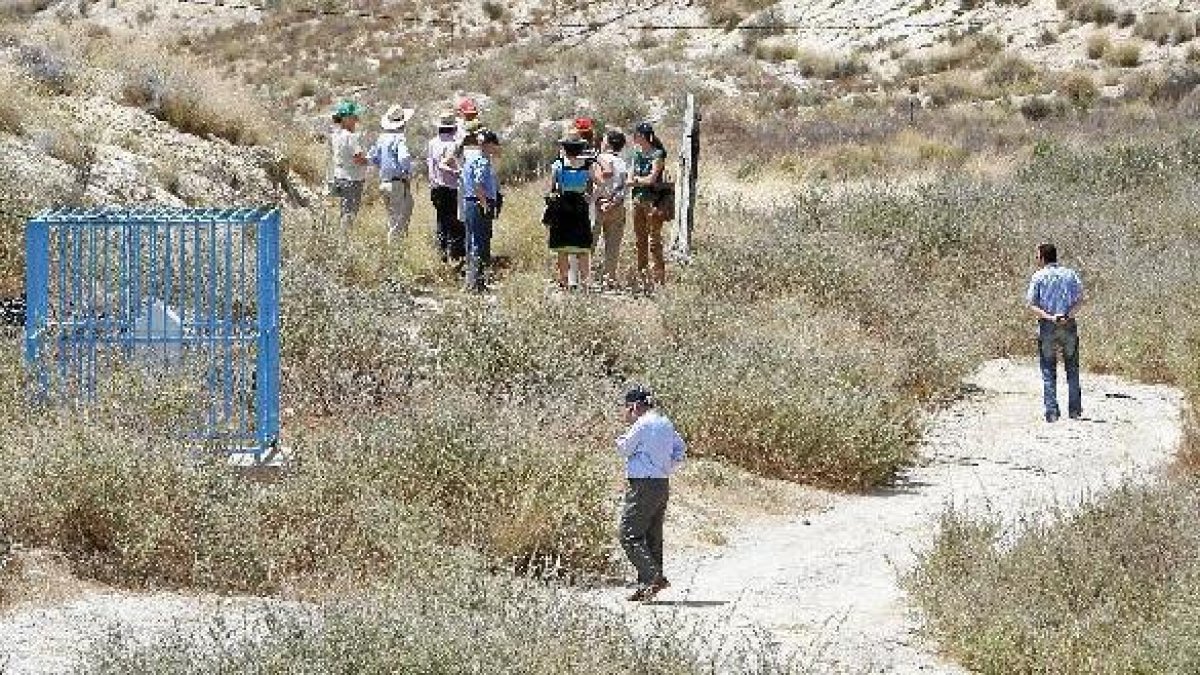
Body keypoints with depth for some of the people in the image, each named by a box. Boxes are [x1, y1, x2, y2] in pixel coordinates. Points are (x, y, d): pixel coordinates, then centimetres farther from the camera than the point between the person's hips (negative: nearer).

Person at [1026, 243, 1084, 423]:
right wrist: (1068, 316, -13)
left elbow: (1032, 305, -8)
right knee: (1072, 369, 12)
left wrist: (1049, 317, -14)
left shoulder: (1038, 277, -1)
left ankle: (1051, 412, -3)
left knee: (1049, 371, 4)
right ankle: (1075, 410, 10)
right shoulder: (1070, 274, 6)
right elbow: (1080, 299, -4)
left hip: (1047, 326, -2)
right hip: (1069, 326, 2)